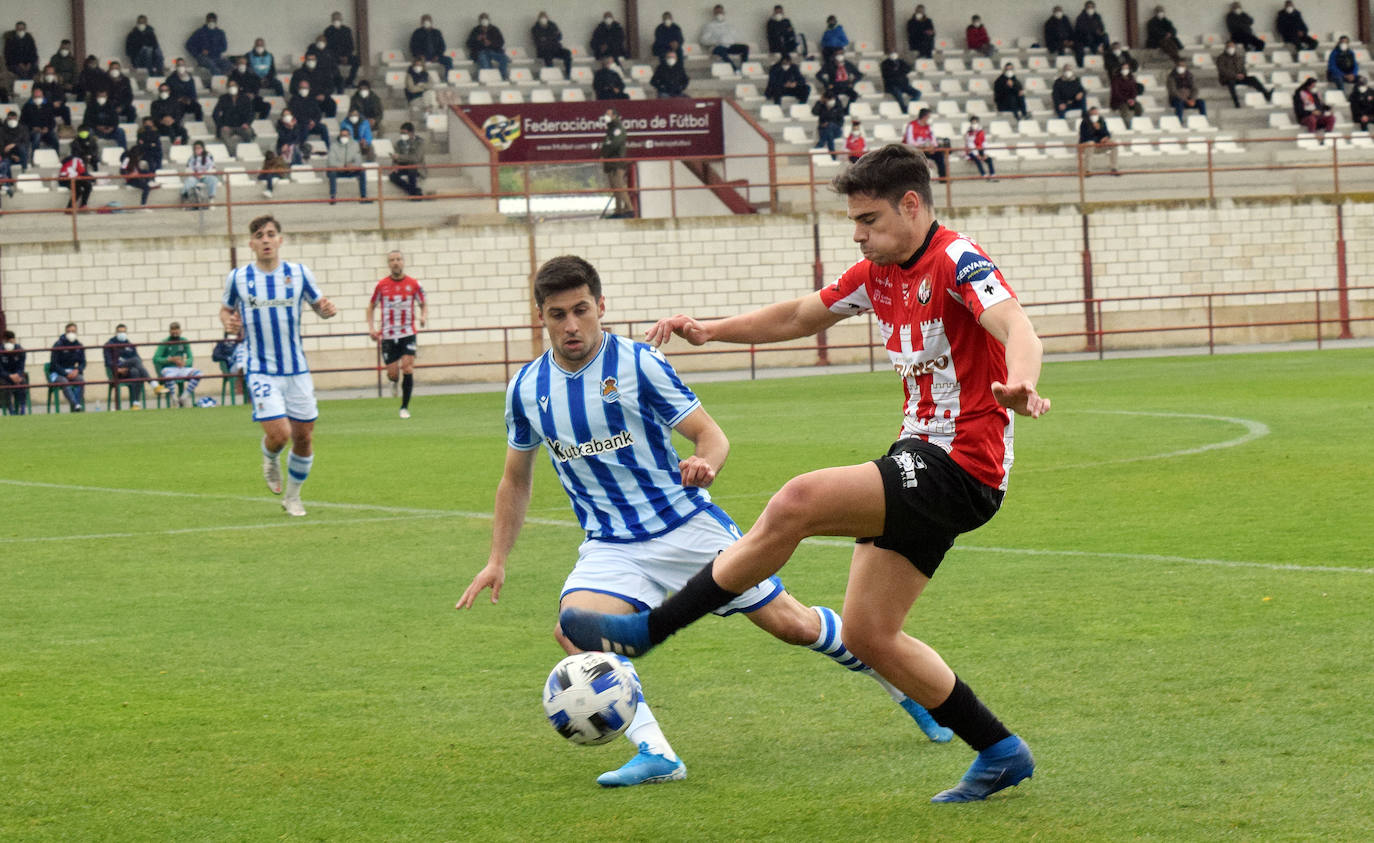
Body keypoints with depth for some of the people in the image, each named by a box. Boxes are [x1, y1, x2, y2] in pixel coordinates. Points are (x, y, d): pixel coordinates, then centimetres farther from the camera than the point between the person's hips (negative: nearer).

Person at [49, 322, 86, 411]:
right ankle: (75, 405, -47)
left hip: (72, 372, 4)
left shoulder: (79, 346, 6)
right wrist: (66, 374, -19)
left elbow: (83, 362, 10)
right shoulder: (58, 345, -8)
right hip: (57, 373, -4)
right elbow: (54, 364, -9)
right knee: (64, 382, -37)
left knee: (81, 380, -29)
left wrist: (77, 370, -13)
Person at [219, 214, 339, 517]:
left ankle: (292, 496, 27)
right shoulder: (238, 277, -1)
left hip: (297, 370, 2)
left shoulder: (299, 273, 0)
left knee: (303, 437, 5)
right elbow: (225, 310, 14)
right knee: (279, 433, -17)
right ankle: (270, 459, 20)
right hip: (261, 371, -2)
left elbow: (317, 304, 12)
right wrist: (228, 322, -9)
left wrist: (327, 309, -12)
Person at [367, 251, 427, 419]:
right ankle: (393, 381, 39)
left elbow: (423, 305, 11)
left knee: (408, 369, -15)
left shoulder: (413, 284, 0)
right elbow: (371, 307, 11)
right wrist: (371, 328, -2)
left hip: (408, 334, -1)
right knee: (393, 373, -1)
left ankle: (405, 407, -3)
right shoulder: (382, 285, 0)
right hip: (388, 336, 1)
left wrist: (423, 317, -11)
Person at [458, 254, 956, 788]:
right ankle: (654, 754, -24)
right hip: (610, 546, 3)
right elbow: (516, 479, 14)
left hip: (688, 526, -3)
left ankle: (901, 683, 26)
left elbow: (710, 434, -7)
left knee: (793, 624, 1)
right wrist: (497, 559, 8)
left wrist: (704, 464, -30)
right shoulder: (527, 389, 0)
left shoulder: (637, 363, -11)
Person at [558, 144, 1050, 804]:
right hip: (920, 459, 10)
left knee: (798, 503, -25)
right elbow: (801, 316, 27)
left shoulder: (956, 261, -14)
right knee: (867, 637, 6)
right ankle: (1000, 753, 17)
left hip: (961, 469, -10)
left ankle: (644, 631, -18)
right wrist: (712, 330, 18)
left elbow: (1015, 327, -32)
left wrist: (1019, 384, -54)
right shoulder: (878, 273, 12)